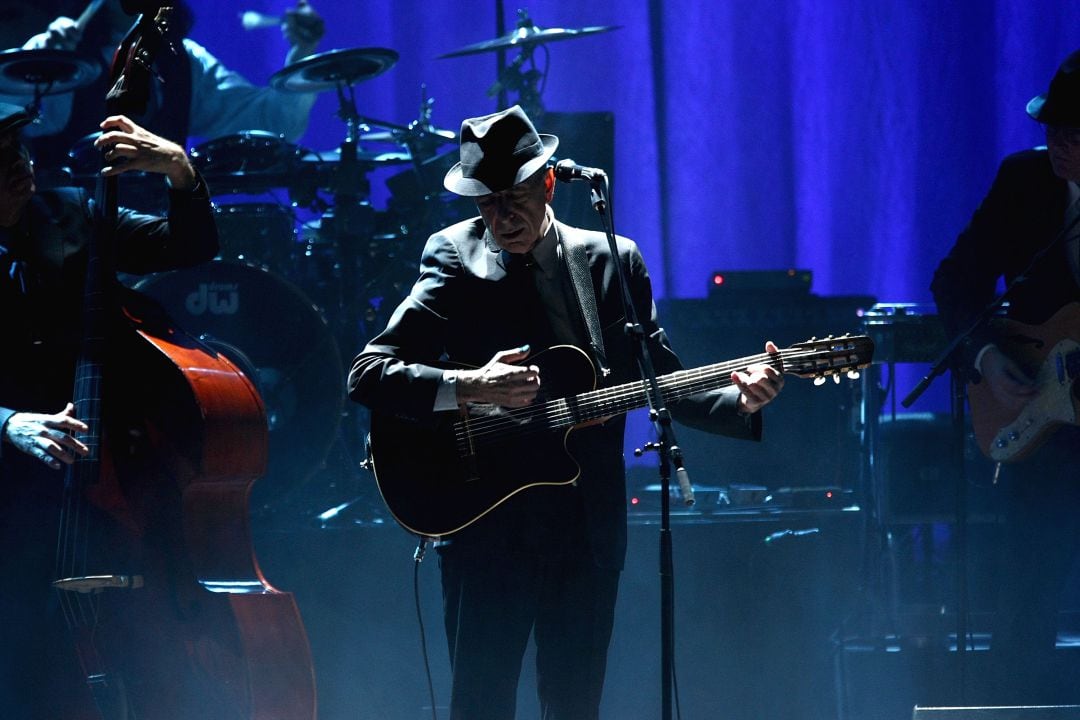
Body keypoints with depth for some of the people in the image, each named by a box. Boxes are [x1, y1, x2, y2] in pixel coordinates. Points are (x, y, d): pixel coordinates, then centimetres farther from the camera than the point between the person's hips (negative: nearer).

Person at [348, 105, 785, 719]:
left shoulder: (614, 262, 8)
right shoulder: (454, 262, -1)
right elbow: (366, 376, -9)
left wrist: (742, 402, -11)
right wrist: (468, 388, -23)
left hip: (588, 528, 3)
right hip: (486, 528, -3)